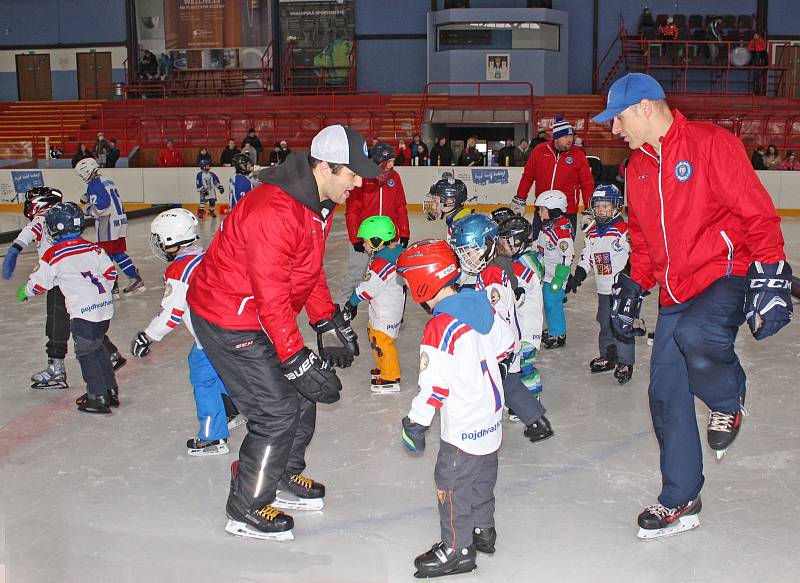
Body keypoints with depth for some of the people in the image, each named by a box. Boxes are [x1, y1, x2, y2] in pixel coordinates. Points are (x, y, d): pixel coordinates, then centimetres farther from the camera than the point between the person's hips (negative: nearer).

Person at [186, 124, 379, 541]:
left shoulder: (319, 203, 2)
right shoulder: (273, 212, -30)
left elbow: (311, 271, 14)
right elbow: (272, 299, -30)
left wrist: (329, 325, 11)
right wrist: (298, 362, -27)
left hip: (261, 316, 10)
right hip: (229, 321, -10)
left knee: (304, 394, 15)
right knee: (278, 410, -7)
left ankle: (284, 478, 37)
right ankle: (246, 510, 13)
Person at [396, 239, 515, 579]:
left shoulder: (440, 327, -24)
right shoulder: (482, 305, -1)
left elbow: (434, 386, -22)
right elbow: (505, 347, 12)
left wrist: (416, 424, -12)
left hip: (464, 427, -9)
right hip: (492, 416, 9)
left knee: (452, 483, 5)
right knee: (483, 476, 22)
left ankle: (457, 549, 16)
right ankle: (483, 531, 38)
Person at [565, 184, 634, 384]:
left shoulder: (624, 230, -11)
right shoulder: (592, 234, 8)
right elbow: (586, 259, 15)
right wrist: (577, 277, 6)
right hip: (603, 289, 6)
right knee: (605, 324, 15)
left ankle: (625, 362, 5)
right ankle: (608, 356, 30)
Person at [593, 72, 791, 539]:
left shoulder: (711, 144, -11)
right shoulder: (638, 167, 12)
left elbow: (758, 213, -14)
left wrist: (769, 277, -19)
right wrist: (634, 287, 18)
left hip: (728, 276, -7)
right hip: (675, 292, 7)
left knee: (695, 335, -37)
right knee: (667, 394, 4)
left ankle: (729, 401, -2)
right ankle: (680, 501, 20)